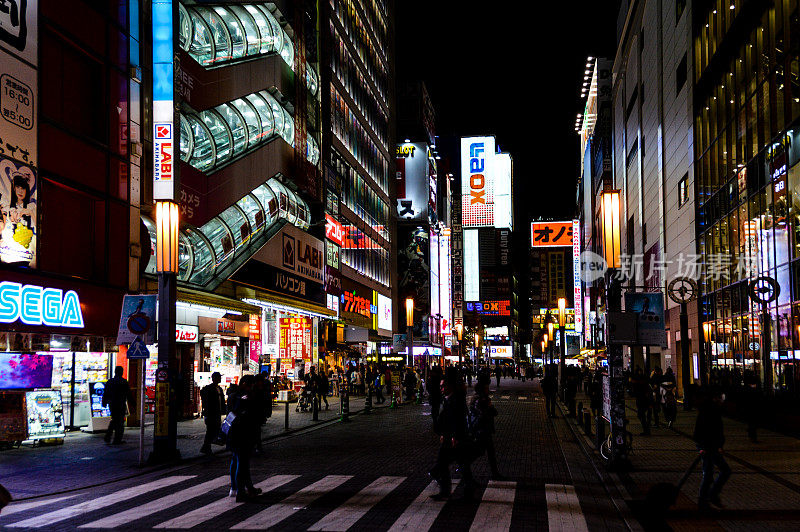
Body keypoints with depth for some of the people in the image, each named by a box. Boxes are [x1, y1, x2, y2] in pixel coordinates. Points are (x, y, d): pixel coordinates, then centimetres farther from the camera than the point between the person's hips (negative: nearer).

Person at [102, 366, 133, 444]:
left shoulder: (109, 381, 6)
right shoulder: (124, 382, -10)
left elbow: (105, 394, 12)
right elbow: (129, 394, -9)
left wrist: (104, 403, 22)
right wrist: (132, 403, 0)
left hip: (111, 404, 5)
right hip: (120, 404, -5)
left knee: (114, 420, 19)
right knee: (120, 421, 3)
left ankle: (107, 437, 10)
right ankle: (117, 440, 4)